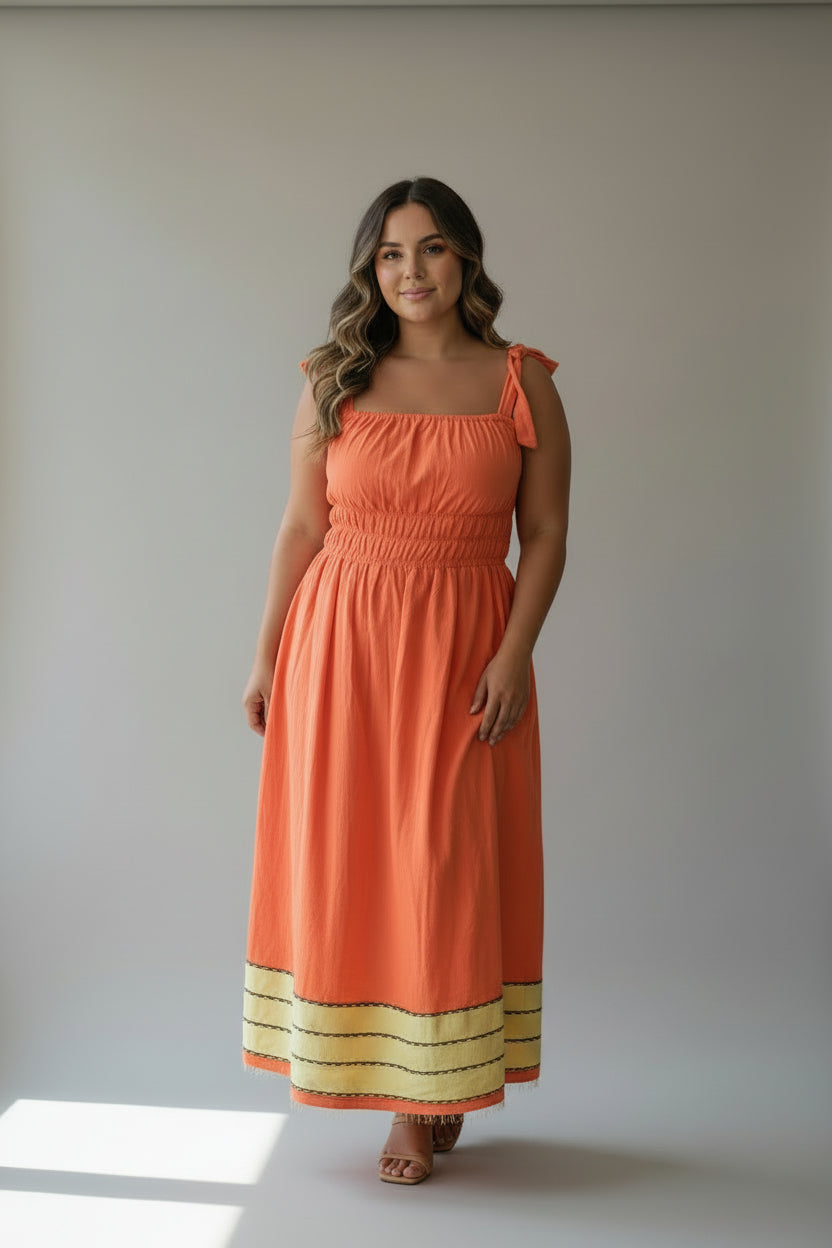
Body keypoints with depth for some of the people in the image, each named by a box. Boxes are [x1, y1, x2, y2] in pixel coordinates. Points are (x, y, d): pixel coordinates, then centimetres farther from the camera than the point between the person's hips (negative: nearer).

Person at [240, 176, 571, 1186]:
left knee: (447, 865, 1)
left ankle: (435, 1096, 16)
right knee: (345, 861, 4)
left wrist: (514, 653, -11)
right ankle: (393, 1085, 21)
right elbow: (301, 527, 7)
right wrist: (266, 657, 3)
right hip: (340, 645, 2)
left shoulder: (522, 382, 2)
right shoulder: (333, 381, 6)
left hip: (465, 653, -1)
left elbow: (545, 534, 1)